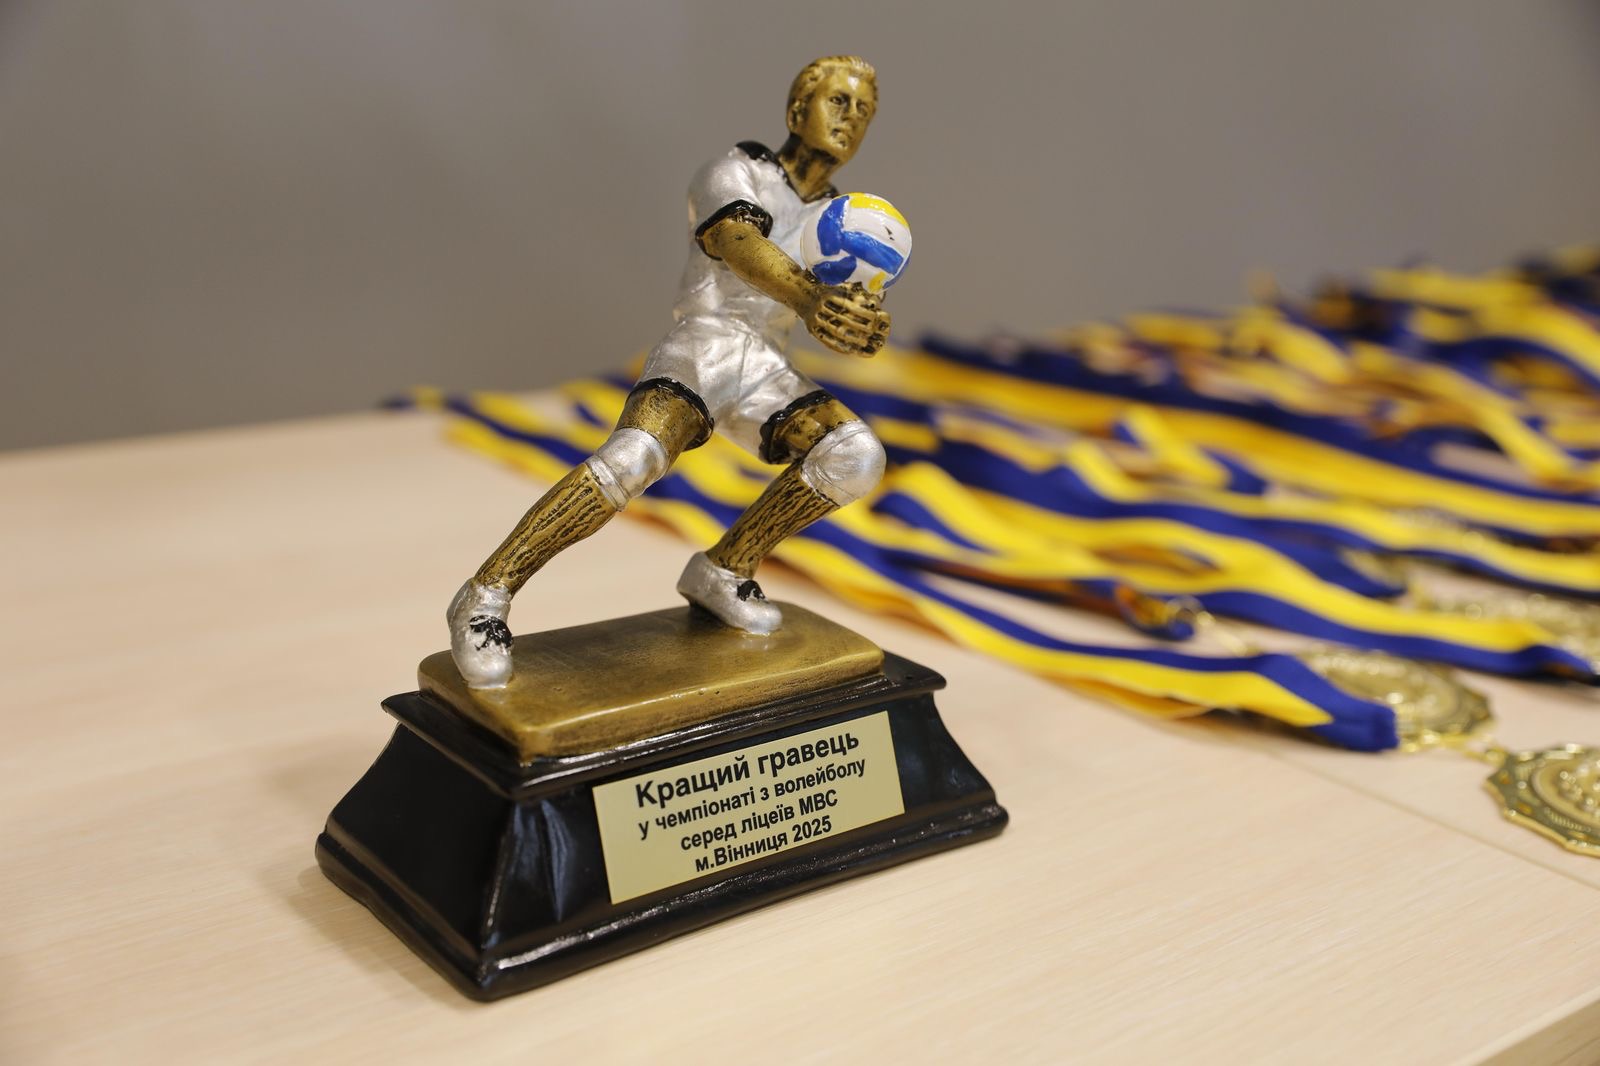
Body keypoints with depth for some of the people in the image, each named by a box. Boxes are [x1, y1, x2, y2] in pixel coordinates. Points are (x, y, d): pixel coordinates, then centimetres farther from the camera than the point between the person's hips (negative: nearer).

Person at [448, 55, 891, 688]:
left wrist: (862, 323, -18)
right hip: (698, 349, -5)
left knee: (856, 457, -21)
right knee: (633, 459, -34)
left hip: (764, 375, 6)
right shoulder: (734, 174, 3)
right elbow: (740, 244, -20)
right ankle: (486, 597, -24)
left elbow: (849, 310, 9)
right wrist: (808, 298, -41)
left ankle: (722, 573, -3)